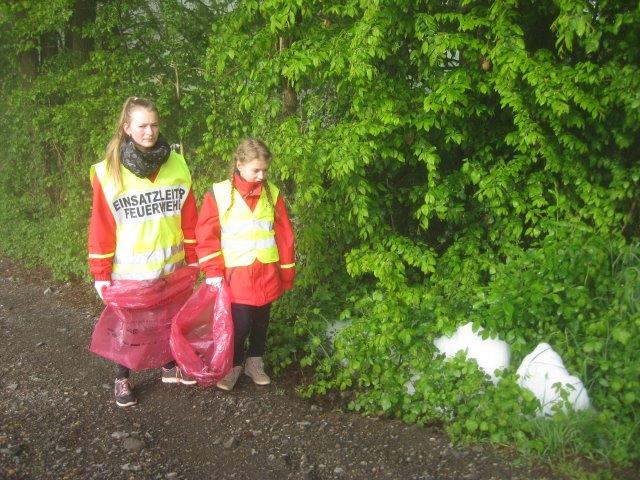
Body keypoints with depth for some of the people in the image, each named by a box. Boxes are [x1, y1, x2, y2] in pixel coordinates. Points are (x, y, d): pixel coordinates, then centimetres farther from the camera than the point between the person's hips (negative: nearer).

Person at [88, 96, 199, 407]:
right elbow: (101, 227, -8)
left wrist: (193, 258, 6)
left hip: (172, 265, 3)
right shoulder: (108, 172, -11)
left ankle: (170, 367, 38)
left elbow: (188, 217, 4)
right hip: (129, 269, -2)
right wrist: (100, 273, -8)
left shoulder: (176, 165, -2)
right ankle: (122, 379, 31)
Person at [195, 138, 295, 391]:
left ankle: (255, 362, 34)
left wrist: (287, 272, 9)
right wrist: (213, 272, -9)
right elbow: (207, 236, -4)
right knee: (239, 323, -4)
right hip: (236, 275, -3)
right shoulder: (219, 194, -6)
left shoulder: (272, 193, 3)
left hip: (266, 274, 3)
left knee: (261, 321, 14)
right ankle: (233, 365, 20)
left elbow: (283, 235, 8)